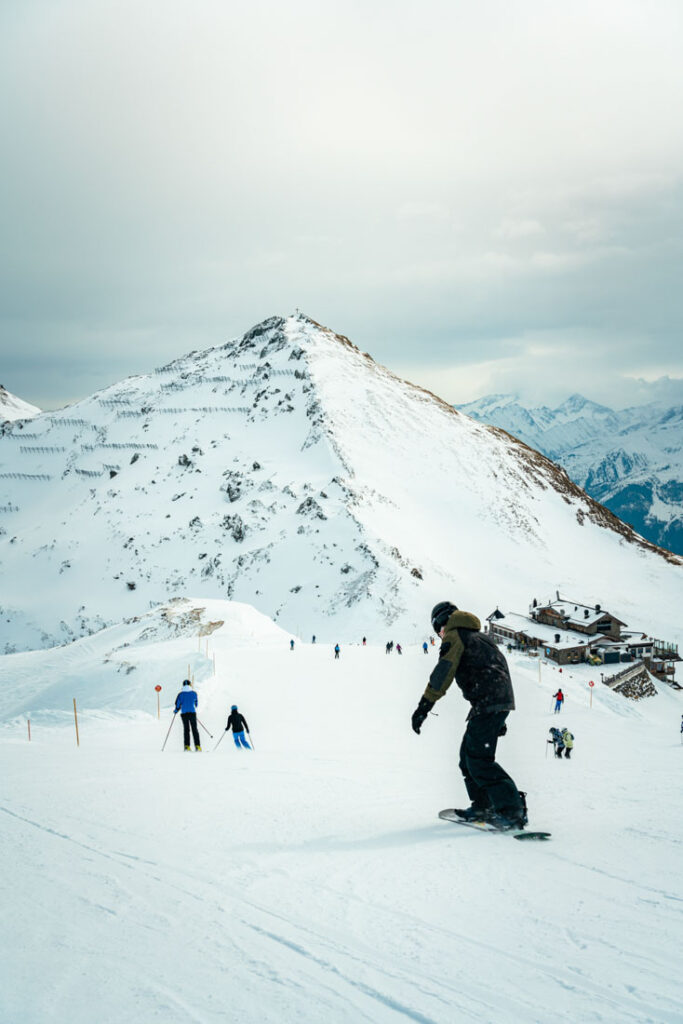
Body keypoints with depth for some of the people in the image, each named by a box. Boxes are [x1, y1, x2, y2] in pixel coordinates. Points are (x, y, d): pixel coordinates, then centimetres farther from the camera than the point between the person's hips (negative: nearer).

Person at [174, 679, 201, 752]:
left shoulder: (181, 694, -2)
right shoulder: (194, 693, 3)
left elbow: (178, 704, -3)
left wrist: (175, 711, 15)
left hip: (184, 713, 0)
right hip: (192, 712, 0)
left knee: (186, 729, 4)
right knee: (194, 729, 4)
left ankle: (187, 746, -4)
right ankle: (197, 746, -4)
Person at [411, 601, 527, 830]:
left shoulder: (454, 635, 1)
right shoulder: (479, 636, 29)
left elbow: (443, 672, -12)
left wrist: (424, 706, -15)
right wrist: (499, 719, 32)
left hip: (487, 702, -10)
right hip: (502, 699, 10)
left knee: (479, 759, -12)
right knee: (469, 754, 16)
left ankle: (512, 811, -18)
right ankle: (483, 807, 18)